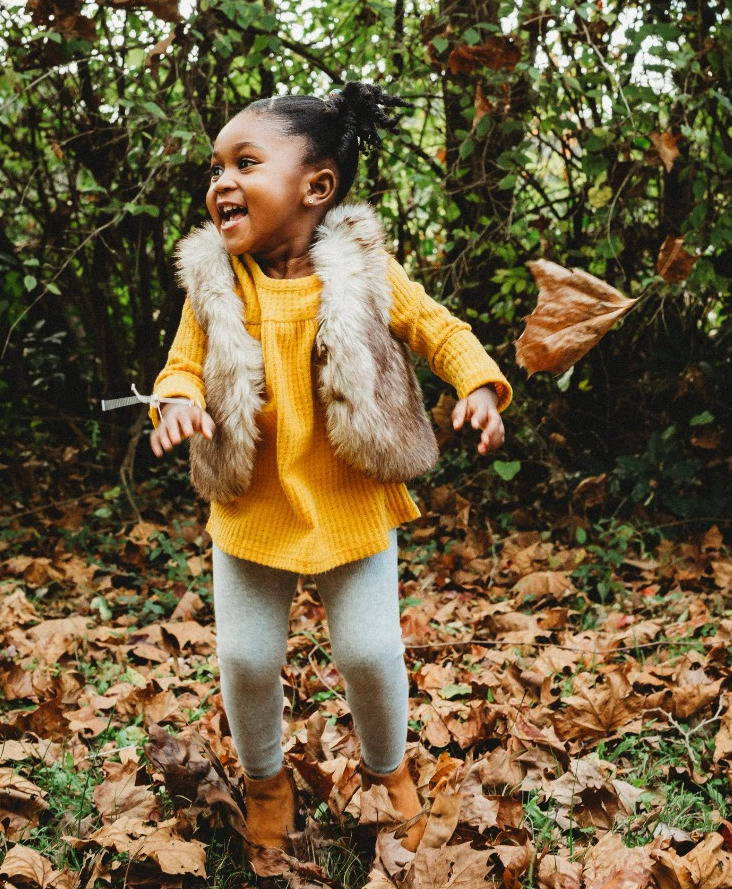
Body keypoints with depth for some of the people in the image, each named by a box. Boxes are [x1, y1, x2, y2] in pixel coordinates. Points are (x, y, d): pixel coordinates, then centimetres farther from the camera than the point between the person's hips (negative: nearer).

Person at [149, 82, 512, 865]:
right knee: (246, 656, 9)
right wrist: (179, 402, -20)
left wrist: (480, 385, -19)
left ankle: (386, 765, 38)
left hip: (352, 503, -1)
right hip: (251, 506, 2)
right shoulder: (214, 281, -6)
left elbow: (437, 329, -1)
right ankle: (264, 777, 39)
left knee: (370, 651, 6)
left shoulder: (363, 272, -10)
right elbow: (186, 364, 3)